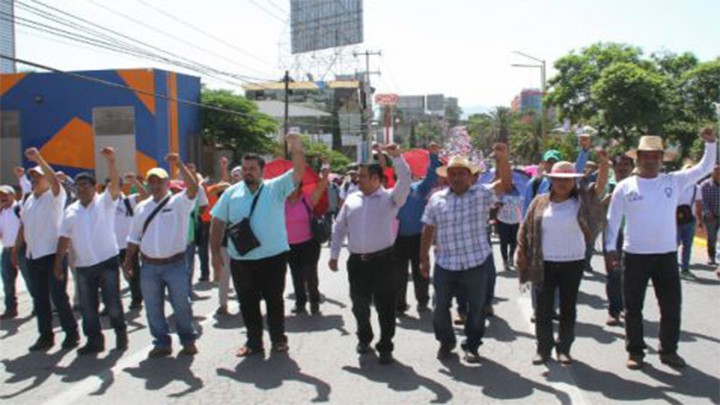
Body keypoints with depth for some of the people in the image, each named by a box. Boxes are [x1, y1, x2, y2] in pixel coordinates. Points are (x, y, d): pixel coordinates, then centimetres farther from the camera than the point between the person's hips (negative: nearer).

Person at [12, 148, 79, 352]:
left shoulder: (54, 196, -8)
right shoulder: (28, 200, 13)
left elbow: (55, 181, -29)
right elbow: (23, 227, 18)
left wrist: (39, 159, -38)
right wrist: (15, 250, 14)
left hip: (53, 254, -7)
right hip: (33, 256, 7)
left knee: (59, 297, -3)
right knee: (39, 299, 11)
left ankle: (71, 334, 9)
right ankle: (45, 336, 20)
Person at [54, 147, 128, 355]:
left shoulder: (105, 202, -3)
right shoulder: (71, 211, 10)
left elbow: (115, 183, -21)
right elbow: (64, 238, 11)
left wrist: (110, 161, -36)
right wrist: (58, 262, 6)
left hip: (107, 262, -4)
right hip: (83, 266, 5)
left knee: (113, 303, 1)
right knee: (88, 306, 9)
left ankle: (121, 334, 19)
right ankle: (94, 340, 21)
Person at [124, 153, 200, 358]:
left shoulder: (179, 202, -4)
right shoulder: (142, 207, 11)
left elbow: (193, 187, -24)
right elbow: (134, 237, 14)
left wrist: (180, 164, -26)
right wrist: (128, 261, 9)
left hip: (175, 264, -4)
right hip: (149, 266, 4)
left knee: (181, 305, 3)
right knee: (153, 308, 10)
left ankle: (188, 341, 20)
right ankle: (162, 343, 24)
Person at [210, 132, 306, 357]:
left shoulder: (276, 188, -2)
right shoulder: (231, 193, 4)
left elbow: (299, 172, -14)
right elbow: (217, 223, 6)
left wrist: (296, 148, -30)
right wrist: (215, 254, 2)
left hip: (273, 257, -2)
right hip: (241, 260, 2)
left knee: (274, 300, 11)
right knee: (248, 303, 11)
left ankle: (278, 339, 27)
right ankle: (254, 342, 26)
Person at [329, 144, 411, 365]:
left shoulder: (390, 198, -2)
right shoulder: (352, 199, 11)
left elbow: (405, 180, -19)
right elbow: (339, 228, 13)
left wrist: (396, 156, -28)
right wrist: (334, 254, 9)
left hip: (383, 260, -4)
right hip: (357, 261, 4)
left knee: (385, 307, 1)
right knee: (359, 304, 15)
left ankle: (385, 347, 13)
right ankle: (364, 338, 37)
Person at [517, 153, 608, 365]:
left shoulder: (581, 201, -1)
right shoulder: (540, 203, 2)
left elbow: (600, 187, -14)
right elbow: (526, 230, 5)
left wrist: (604, 164, -29)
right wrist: (522, 254, 1)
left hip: (573, 263, 0)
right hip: (545, 263, 1)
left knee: (568, 307, 8)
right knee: (543, 307, 6)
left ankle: (564, 348, 20)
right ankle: (543, 347, 17)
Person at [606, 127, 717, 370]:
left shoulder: (675, 181, 3)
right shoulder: (625, 186, -3)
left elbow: (705, 168, 4)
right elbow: (613, 219, 0)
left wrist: (710, 143, -9)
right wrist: (610, 248, -6)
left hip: (667, 255, 2)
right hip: (635, 255, -2)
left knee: (671, 306, 10)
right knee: (633, 307, 6)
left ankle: (669, 350, 26)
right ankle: (635, 352, 20)